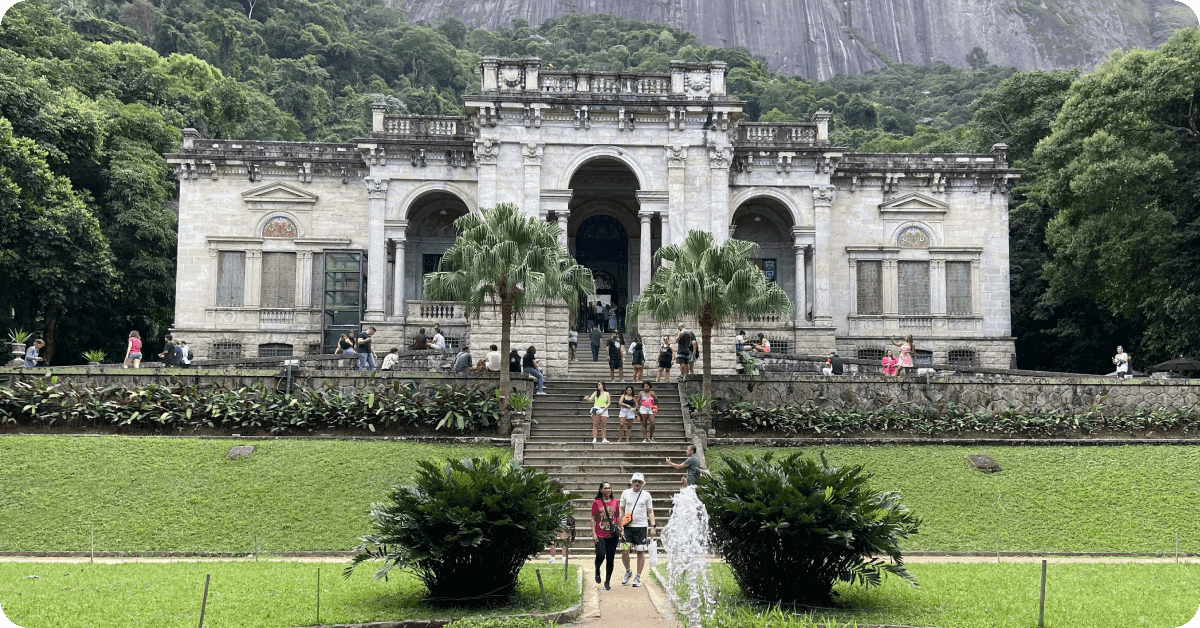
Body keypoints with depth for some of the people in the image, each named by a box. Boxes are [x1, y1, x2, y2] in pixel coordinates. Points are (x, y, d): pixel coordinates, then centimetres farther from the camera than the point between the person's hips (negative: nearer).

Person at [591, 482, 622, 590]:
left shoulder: (615, 501, 9)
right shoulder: (596, 502, 1)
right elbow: (593, 519, 1)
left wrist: (620, 530, 11)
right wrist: (594, 533, -6)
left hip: (613, 535, 3)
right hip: (600, 535, -2)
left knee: (610, 559, 3)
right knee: (600, 556, -13)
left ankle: (607, 582, 15)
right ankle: (597, 571, 22)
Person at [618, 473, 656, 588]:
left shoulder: (646, 495, 5)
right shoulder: (625, 493, 7)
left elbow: (650, 512, 9)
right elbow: (622, 510, 12)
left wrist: (652, 526, 0)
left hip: (642, 527, -1)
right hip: (628, 527, 1)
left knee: (641, 552, 0)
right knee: (624, 551, -7)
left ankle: (638, 577, 10)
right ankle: (628, 571, 18)